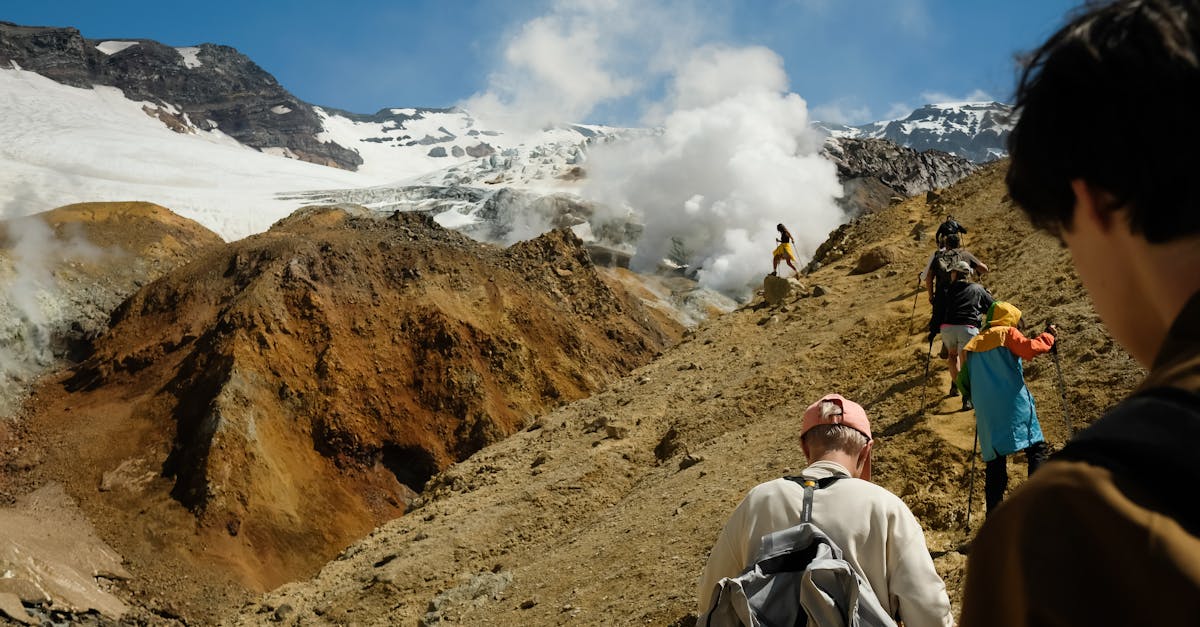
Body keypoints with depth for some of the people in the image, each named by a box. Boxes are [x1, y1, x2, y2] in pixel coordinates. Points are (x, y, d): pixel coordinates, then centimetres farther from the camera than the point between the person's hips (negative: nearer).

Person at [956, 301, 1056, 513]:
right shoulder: (1007, 333, 4)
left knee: (995, 461, 7)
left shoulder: (971, 345, 20)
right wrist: (1048, 336, 3)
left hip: (987, 414, 5)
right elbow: (1031, 349, -12)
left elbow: (964, 383, 22)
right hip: (1014, 407, -5)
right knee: (1037, 450, -4)